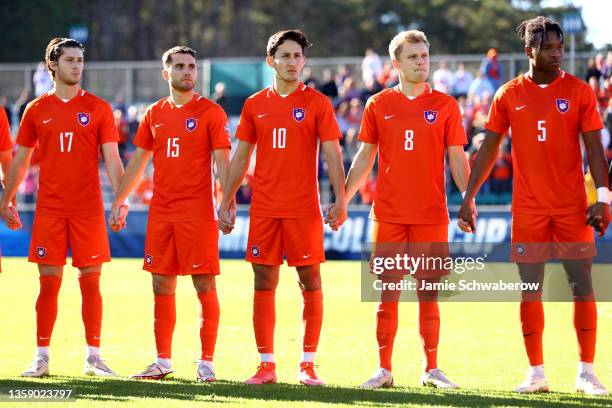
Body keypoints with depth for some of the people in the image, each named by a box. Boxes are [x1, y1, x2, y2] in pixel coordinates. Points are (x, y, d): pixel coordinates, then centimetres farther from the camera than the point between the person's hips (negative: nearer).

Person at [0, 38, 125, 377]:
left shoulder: (98, 108, 3)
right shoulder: (37, 110, 7)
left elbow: (112, 159, 0)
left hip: (88, 209, -1)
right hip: (49, 209, 1)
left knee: (90, 282, 1)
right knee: (48, 282, 0)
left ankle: (93, 357, 6)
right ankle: (41, 357, 5)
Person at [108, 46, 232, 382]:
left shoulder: (210, 112, -2)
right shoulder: (155, 114, 12)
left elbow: (223, 162, -6)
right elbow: (137, 162, 17)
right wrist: (118, 202, 14)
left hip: (198, 212, -5)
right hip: (160, 212, 5)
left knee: (204, 285, -4)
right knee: (162, 286, 7)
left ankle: (206, 362, 1)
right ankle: (163, 361, 14)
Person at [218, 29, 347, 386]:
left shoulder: (317, 103, 1)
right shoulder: (255, 105, 9)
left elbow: (332, 155, -4)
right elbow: (240, 158, 14)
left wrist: (340, 200, -15)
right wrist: (226, 203, 9)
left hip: (304, 209, -3)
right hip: (264, 208, 3)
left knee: (310, 282, -1)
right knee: (264, 283, 2)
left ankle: (308, 365, 5)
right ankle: (267, 365, 7)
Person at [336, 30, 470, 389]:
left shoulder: (445, 105, 4)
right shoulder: (379, 105, 6)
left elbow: (457, 159, 3)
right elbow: (365, 158, 11)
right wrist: (342, 199, 5)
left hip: (431, 215, -1)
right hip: (388, 215, 1)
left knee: (429, 291, 2)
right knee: (388, 290, 2)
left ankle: (432, 369, 8)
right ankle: (384, 369, 7)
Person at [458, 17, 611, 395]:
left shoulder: (579, 92, 0)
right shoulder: (509, 95, 4)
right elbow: (489, 149, 9)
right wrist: (469, 198, 5)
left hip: (573, 207, -1)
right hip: (528, 208, 1)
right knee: (530, 287, 1)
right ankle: (536, 372, 7)